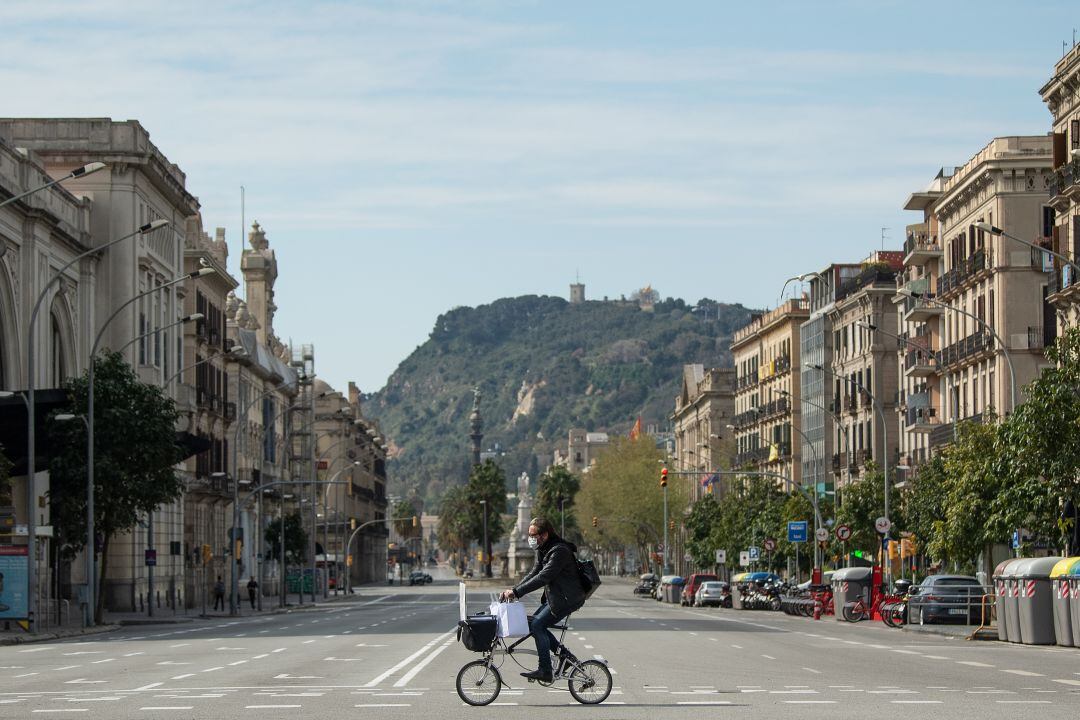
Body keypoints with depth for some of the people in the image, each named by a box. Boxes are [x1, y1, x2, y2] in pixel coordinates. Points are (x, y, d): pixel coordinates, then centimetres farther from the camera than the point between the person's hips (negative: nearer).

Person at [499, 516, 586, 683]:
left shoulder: (560, 551, -21)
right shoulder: (543, 550, 11)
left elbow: (543, 577, -29)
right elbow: (534, 573, 11)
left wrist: (516, 592, -30)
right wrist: (513, 590, -3)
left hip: (567, 599, -10)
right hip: (554, 597, 10)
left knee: (537, 625, -16)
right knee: (533, 623, 6)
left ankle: (545, 671, -14)